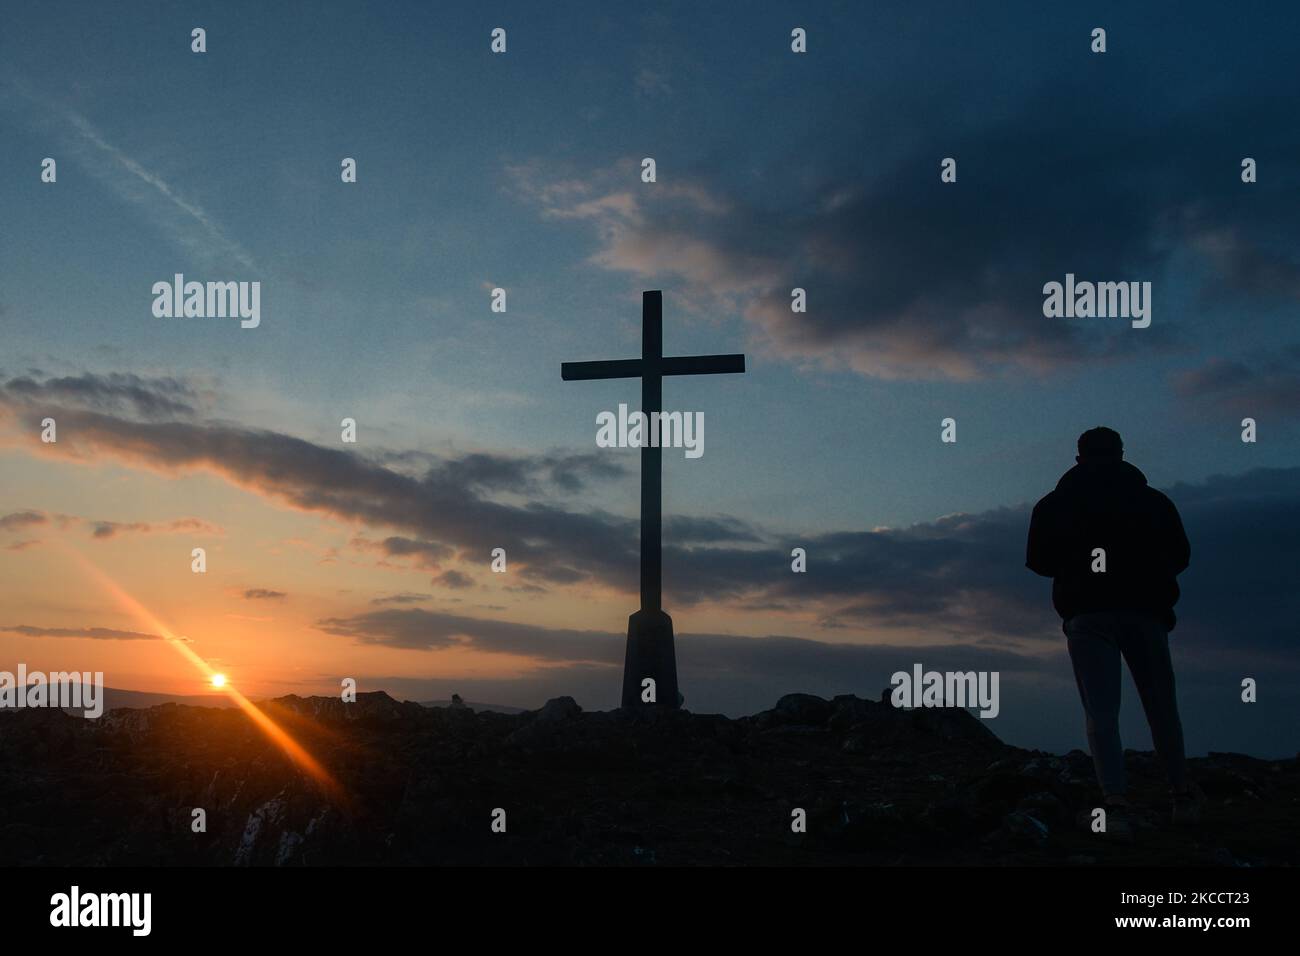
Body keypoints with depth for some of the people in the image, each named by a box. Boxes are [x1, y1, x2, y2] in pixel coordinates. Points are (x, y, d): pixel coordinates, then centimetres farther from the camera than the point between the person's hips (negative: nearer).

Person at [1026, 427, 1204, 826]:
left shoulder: (1054, 505, 5)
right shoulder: (1154, 501, 7)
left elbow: (1037, 561, 5)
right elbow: (1179, 556, 10)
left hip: (1087, 616, -1)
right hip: (1144, 612, 1)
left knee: (1101, 713, -4)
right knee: (1161, 708, 15)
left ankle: (1115, 803, -16)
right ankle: (1182, 796, 21)